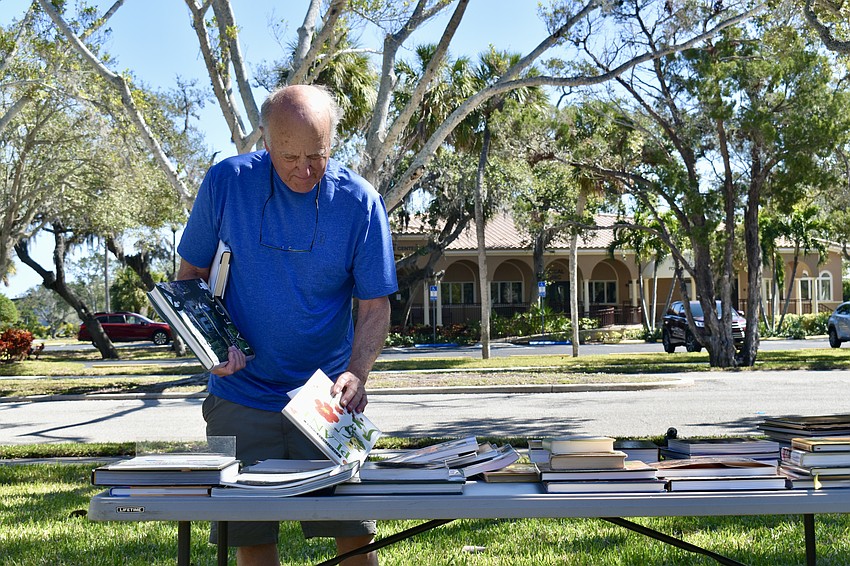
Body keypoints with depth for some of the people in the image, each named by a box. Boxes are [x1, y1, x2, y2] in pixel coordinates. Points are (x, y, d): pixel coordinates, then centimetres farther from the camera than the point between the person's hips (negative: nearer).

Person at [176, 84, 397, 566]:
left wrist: (356, 374, -21)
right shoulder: (227, 182, -6)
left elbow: (374, 306, -4)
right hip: (242, 396, 1)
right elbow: (191, 275, 5)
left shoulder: (360, 201, -7)